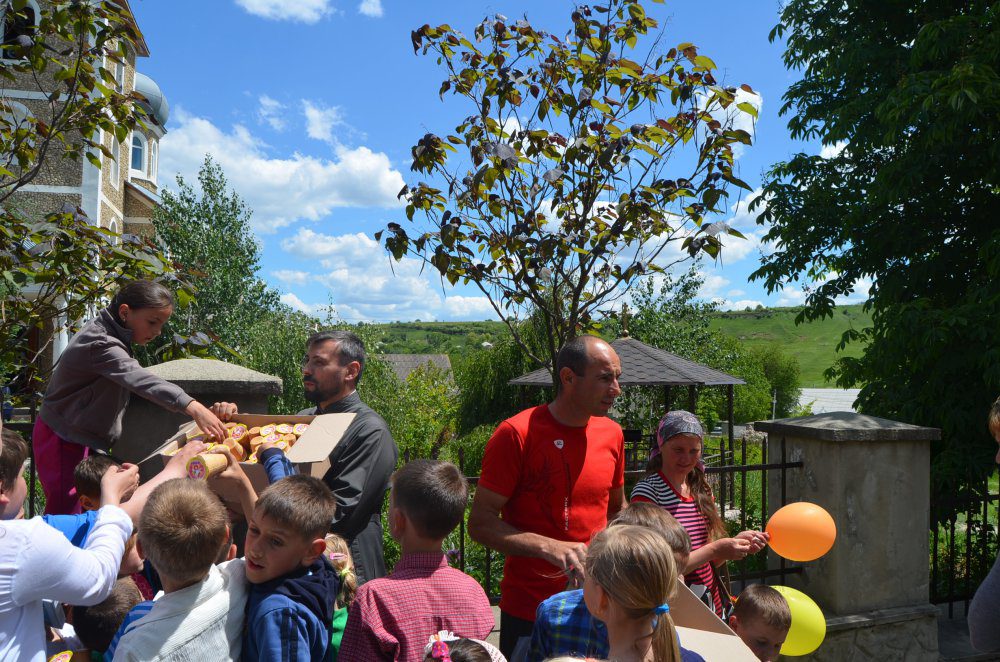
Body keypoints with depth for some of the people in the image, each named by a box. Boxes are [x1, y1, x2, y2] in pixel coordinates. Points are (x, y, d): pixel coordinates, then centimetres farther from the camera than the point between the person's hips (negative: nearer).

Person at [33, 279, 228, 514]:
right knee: (67, 513, -7)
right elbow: (140, 380, -42)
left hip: (85, 438, 9)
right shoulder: (100, 344, -26)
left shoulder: (109, 335, 6)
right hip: (65, 441, -9)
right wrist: (192, 407, -54)